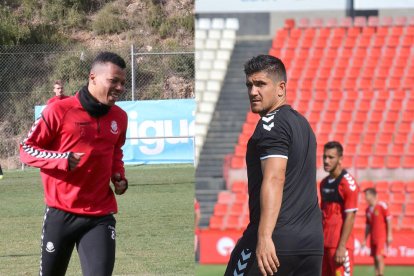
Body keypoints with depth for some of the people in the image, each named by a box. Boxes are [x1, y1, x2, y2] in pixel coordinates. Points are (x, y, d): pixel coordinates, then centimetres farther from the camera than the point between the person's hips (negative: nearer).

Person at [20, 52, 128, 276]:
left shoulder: (119, 117, 7)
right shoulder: (59, 111, -9)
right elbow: (26, 149, -4)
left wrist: (119, 176, 6)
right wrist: (62, 160, -21)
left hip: (100, 216, 3)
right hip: (61, 214, -3)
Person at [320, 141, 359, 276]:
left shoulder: (348, 183, -10)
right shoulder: (324, 183, 14)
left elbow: (350, 217, -13)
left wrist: (341, 247, -18)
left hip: (340, 244, -8)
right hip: (325, 243, 8)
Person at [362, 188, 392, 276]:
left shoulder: (382, 206, -7)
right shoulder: (368, 210, 12)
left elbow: (388, 220, -6)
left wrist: (389, 235, -10)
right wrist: (365, 240, 16)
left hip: (382, 237, -7)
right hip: (373, 238, 7)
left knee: (379, 257, -16)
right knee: (375, 259, 6)